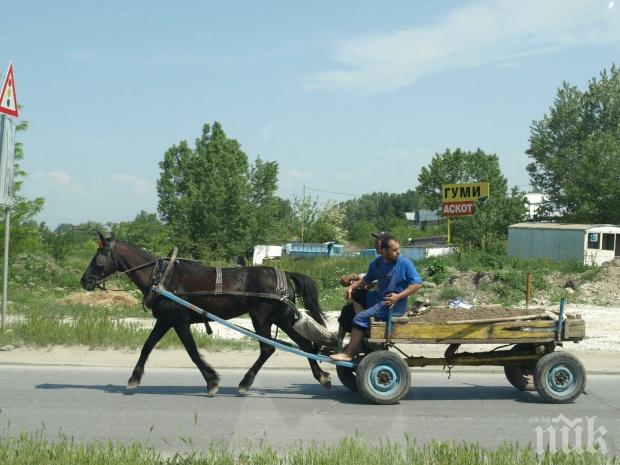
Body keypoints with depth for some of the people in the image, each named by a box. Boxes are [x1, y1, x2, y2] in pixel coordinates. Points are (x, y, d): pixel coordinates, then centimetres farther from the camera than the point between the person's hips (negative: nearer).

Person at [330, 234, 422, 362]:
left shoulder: (404, 263, -9)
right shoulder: (376, 264, 7)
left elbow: (417, 284, -9)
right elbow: (367, 279, 21)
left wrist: (398, 296, -20)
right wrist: (352, 286, 2)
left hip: (395, 305, -7)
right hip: (379, 300, 7)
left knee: (361, 317, -18)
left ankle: (348, 353, -10)